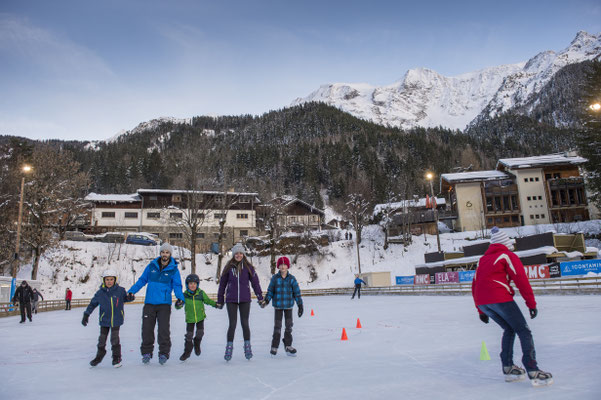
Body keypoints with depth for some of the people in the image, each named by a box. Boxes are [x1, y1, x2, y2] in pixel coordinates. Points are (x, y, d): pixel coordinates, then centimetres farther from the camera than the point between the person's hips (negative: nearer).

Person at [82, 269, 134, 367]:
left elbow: (125, 298, 7)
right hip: (104, 319, 2)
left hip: (116, 319, -2)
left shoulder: (120, 290, -7)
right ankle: (99, 355, 35)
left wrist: (130, 298, -16)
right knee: (102, 339, 10)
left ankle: (117, 358, 15)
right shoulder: (100, 293, -4)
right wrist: (86, 315, 7)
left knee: (114, 338, -3)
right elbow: (92, 304, 6)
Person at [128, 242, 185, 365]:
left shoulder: (174, 270, 0)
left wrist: (180, 298, -21)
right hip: (149, 303, 2)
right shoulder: (152, 266, 5)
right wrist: (131, 291, 4)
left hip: (164, 304, -2)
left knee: (164, 329, -6)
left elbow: (177, 286, -3)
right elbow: (142, 280, 13)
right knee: (147, 329, 4)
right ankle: (147, 352, 21)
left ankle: (164, 353, 9)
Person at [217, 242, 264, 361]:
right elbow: (222, 283, 10)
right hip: (231, 300, 0)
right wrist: (220, 300, 13)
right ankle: (229, 347, 13)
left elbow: (255, 282, 3)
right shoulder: (229, 267, 3)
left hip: (245, 300, 0)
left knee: (245, 323, 4)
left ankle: (247, 347, 19)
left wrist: (260, 297, 0)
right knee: (232, 324, -1)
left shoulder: (248, 267, 1)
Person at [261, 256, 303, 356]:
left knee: (289, 325, 8)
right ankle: (274, 346, 16)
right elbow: (270, 291, 1)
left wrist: (300, 305, -1)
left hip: (289, 305, 1)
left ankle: (288, 345, 24)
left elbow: (297, 292, -1)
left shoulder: (292, 278, -4)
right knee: (277, 326, 2)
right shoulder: (275, 278, -4)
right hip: (278, 305, -1)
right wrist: (266, 300, -13)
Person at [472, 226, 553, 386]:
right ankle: (533, 372, -6)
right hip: (500, 298, -6)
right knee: (523, 331, 2)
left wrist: (481, 310, 27)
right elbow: (522, 281, -3)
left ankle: (508, 368, 20)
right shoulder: (508, 256, 6)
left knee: (509, 329, 21)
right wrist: (531, 304, 2)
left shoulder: (483, 259, 24)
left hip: (482, 301, 6)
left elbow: (474, 285, 23)